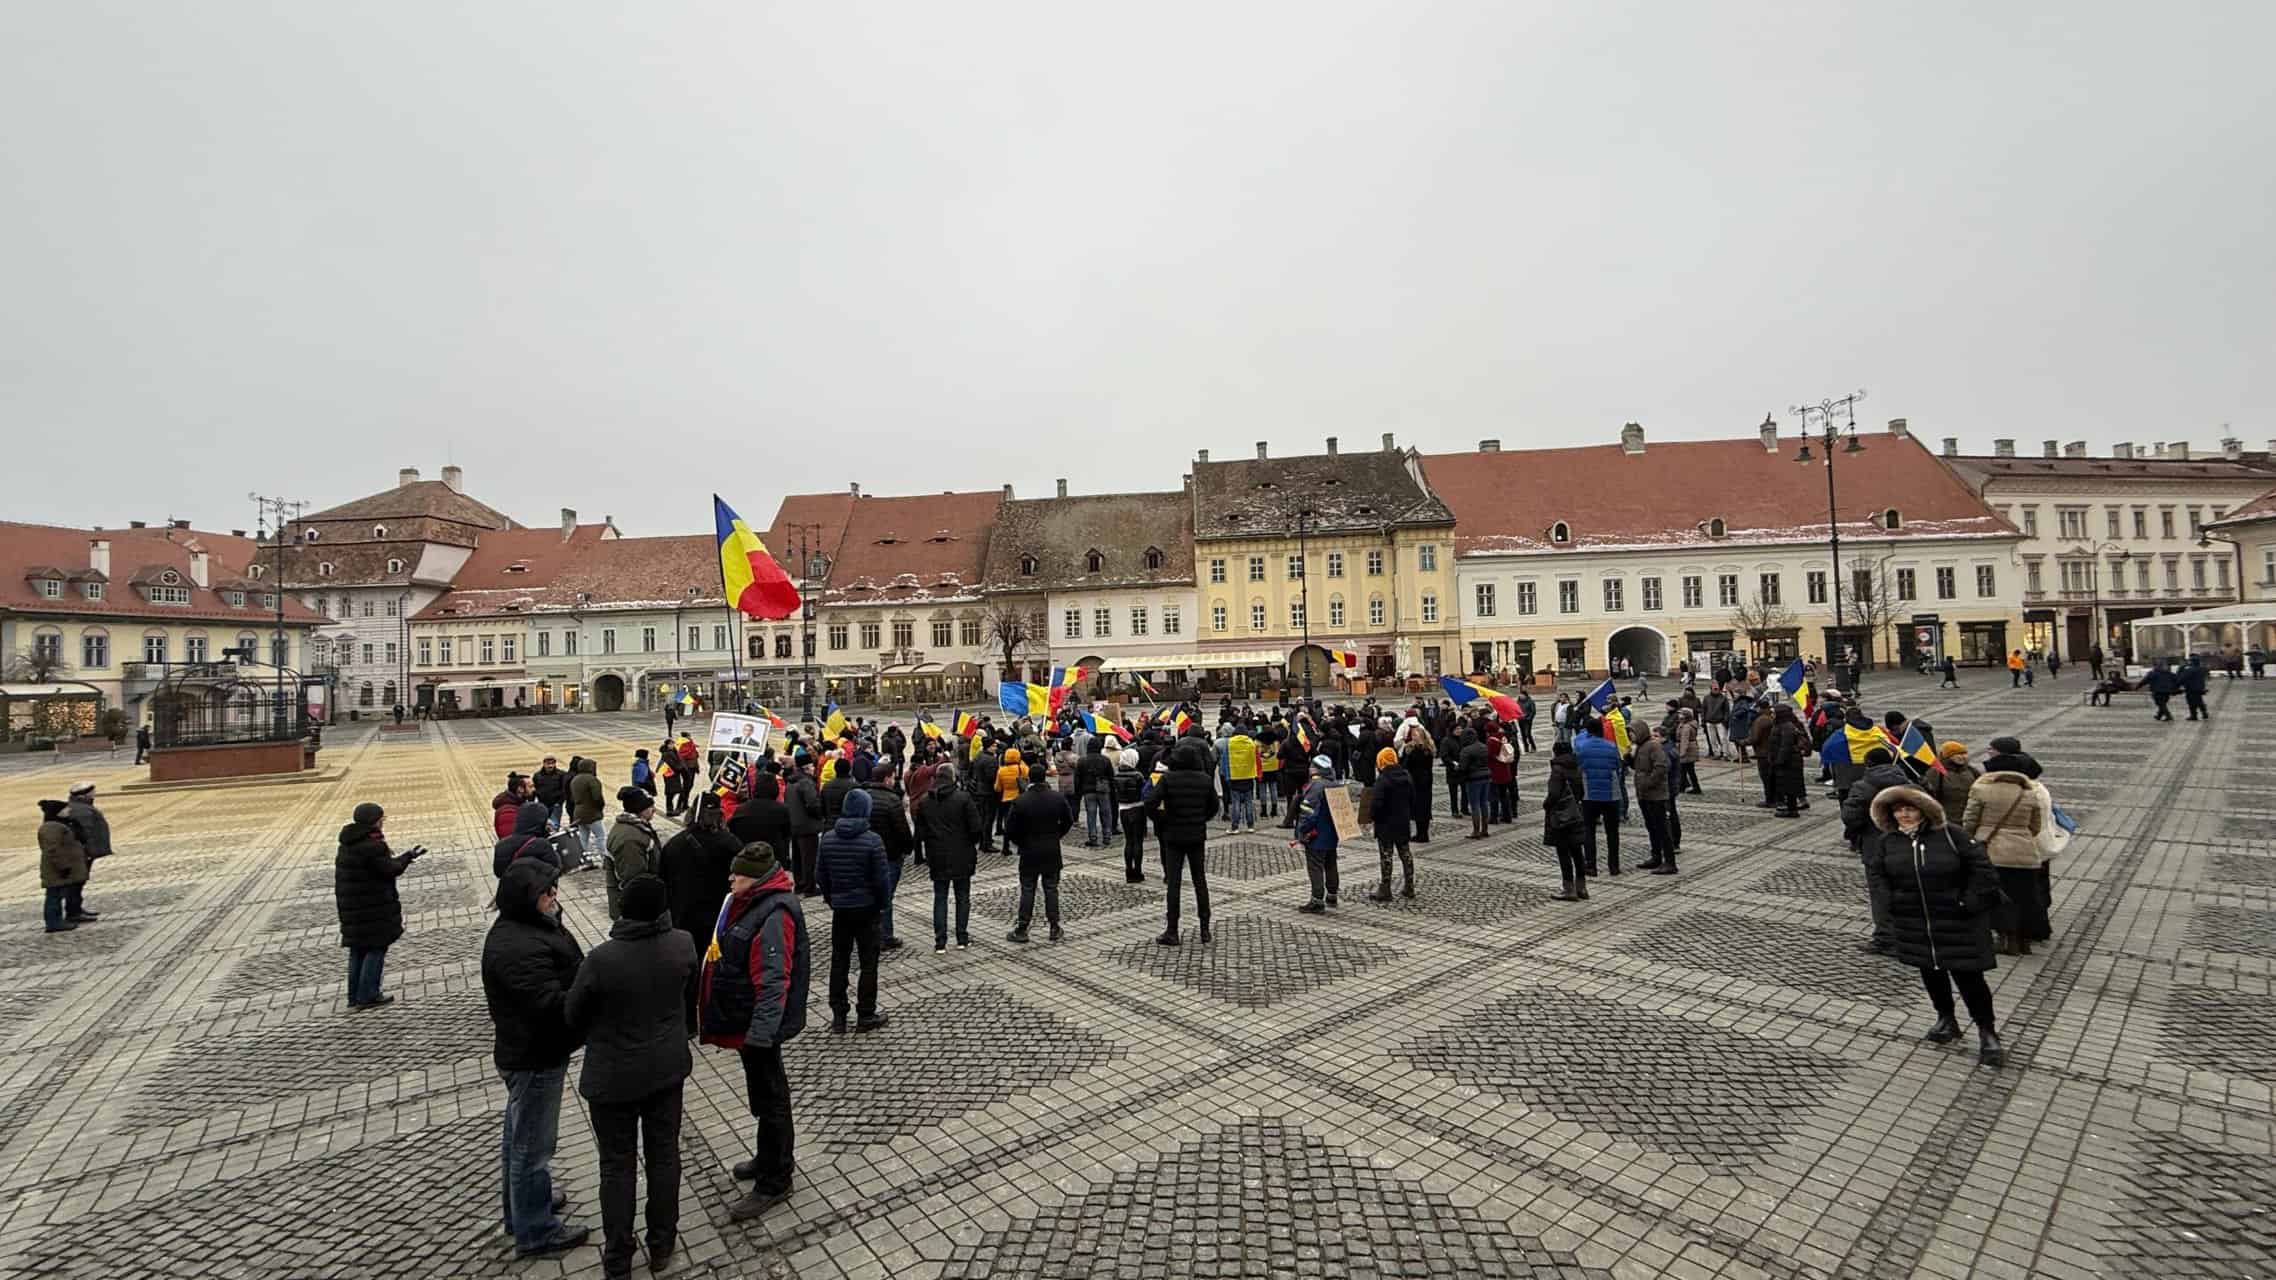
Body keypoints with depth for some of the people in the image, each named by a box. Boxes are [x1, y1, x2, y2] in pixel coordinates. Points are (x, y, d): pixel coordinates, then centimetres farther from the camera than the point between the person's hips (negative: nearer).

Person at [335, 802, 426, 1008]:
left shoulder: (348, 844, 9)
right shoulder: (372, 845, -20)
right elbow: (390, 869, -17)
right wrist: (408, 857, -5)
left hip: (352, 909, 9)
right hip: (373, 910, -9)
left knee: (357, 951, 16)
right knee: (376, 949, 2)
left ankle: (354, 997, 23)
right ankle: (367, 996, 5)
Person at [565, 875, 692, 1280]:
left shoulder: (601, 959, -26)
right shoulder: (683, 944, -16)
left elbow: (572, 1015, -8)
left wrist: (593, 1039, 13)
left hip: (613, 1075, -3)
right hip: (667, 1067, 3)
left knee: (617, 1165, 14)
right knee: (664, 1155, 17)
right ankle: (662, 1246, 32)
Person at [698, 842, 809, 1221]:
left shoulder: (772, 916, -28)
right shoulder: (748, 901, 4)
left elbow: (773, 982, -32)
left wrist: (759, 1033, -35)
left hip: (759, 1024, -10)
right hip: (747, 1020, 10)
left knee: (769, 1098, 5)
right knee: (764, 1092, 24)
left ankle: (774, 1182, 20)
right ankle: (772, 1158, 43)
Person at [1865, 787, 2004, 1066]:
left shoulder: (1950, 835, -10)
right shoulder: (1886, 842, -1)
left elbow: (1981, 868, -6)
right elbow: (1876, 874, 6)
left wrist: (1971, 903, -12)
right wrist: (1893, 903, -4)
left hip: (1956, 922, -3)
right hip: (1914, 925, 3)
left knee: (1968, 975, -1)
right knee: (1931, 972, 16)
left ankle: (1987, 1033, 15)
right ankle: (1946, 1019, 35)